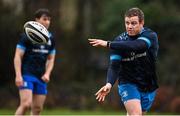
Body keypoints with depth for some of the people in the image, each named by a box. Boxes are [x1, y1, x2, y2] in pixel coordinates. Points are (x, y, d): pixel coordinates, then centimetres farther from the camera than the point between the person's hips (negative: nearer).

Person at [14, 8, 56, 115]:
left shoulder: (50, 38, 11)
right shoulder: (27, 36, -6)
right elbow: (18, 56, -8)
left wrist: (47, 74, 0)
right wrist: (18, 75, -18)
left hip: (41, 78, 6)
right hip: (27, 75, -6)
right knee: (26, 104, -20)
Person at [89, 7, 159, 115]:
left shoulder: (151, 36, -14)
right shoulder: (119, 40, -9)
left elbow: (135, 46, -34)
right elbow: (114, 65, -16)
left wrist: (108, 44, -41)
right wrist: (109, 84, -37)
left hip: (148, 88, 2)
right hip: (128, 85, -1)